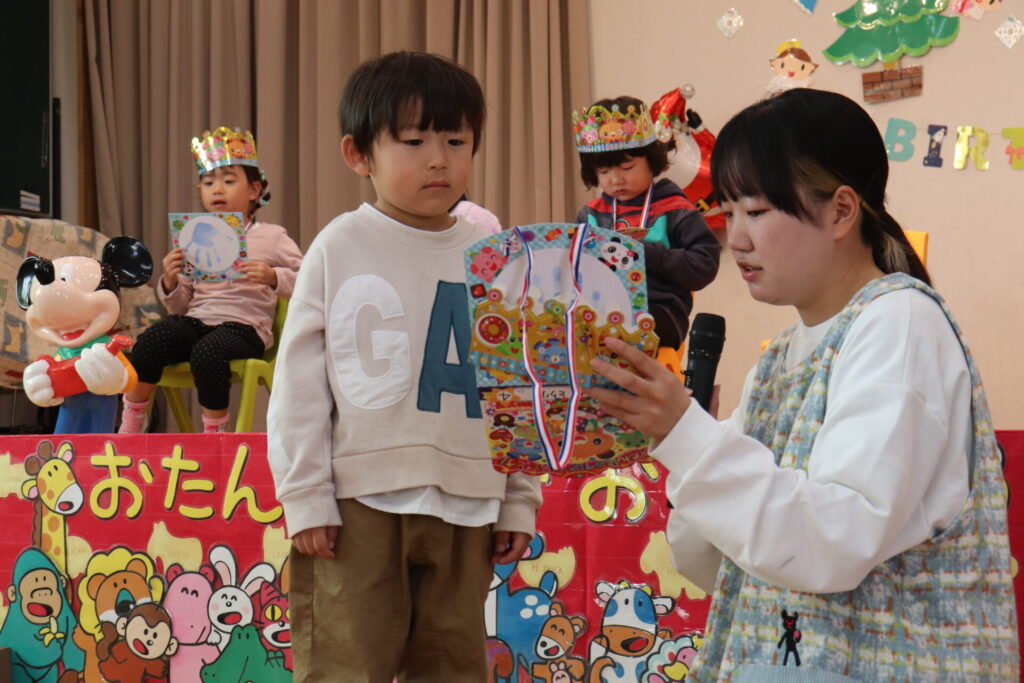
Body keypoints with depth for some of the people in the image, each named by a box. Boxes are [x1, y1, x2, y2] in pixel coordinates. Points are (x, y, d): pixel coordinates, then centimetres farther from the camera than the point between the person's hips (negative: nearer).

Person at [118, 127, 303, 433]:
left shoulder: (270, 237, 7)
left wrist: (272, 277, -18)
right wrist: (170, 283, -1)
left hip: (244, 325, -4)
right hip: (196, 320, 4)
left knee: (207, 353, -36)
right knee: (149, 341, -26)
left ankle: (214, 434, -14)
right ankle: (129, 430, -10)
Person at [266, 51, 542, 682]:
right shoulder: (340, 248, 0)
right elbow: (299, 379, 0)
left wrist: (519, 500, 8)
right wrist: (304, 495, -5)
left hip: (465, 505, 3)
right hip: (359, 501, -2)